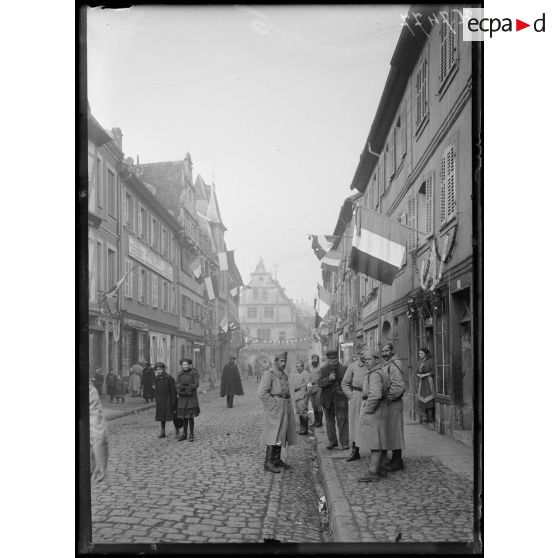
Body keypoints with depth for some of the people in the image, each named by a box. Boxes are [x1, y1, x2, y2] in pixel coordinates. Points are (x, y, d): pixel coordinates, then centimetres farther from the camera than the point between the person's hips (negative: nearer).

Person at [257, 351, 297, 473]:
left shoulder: (284, 375, 17)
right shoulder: (269, 374, -10)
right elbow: (261, 393, -17)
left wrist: (288, 406, 15)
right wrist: (274, 406, -16)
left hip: (285, 407, 9)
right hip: (275, 407, -9)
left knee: (281, 434, 11)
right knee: (274, 435, -12)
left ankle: (277, 459, 18)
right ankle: (268, 463, -12)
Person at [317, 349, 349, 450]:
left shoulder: (344, 369, 0)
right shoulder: (323, 369, 6)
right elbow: (320, 383, -4)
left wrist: (344, 391, -12)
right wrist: (329, 378, -19)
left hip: (340, 399, -3)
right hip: (327, 399, 3)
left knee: (342, 421, -4)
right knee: (329, 421, 11)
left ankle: (344, 442, 2)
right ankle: (332, 441, 22)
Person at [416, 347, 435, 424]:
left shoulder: (431, 361, -5)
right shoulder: (420, 362, 15)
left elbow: (434, 372, -7)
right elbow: (418, 372, 18)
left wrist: (425, 375, -14)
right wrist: (419, 375, -4)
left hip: (429, 382, -6)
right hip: (422, 382, 6)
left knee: (429, 400, -12)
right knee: (423, 400, 0)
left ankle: (431, 417, -9)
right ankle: (428, 417, 4)